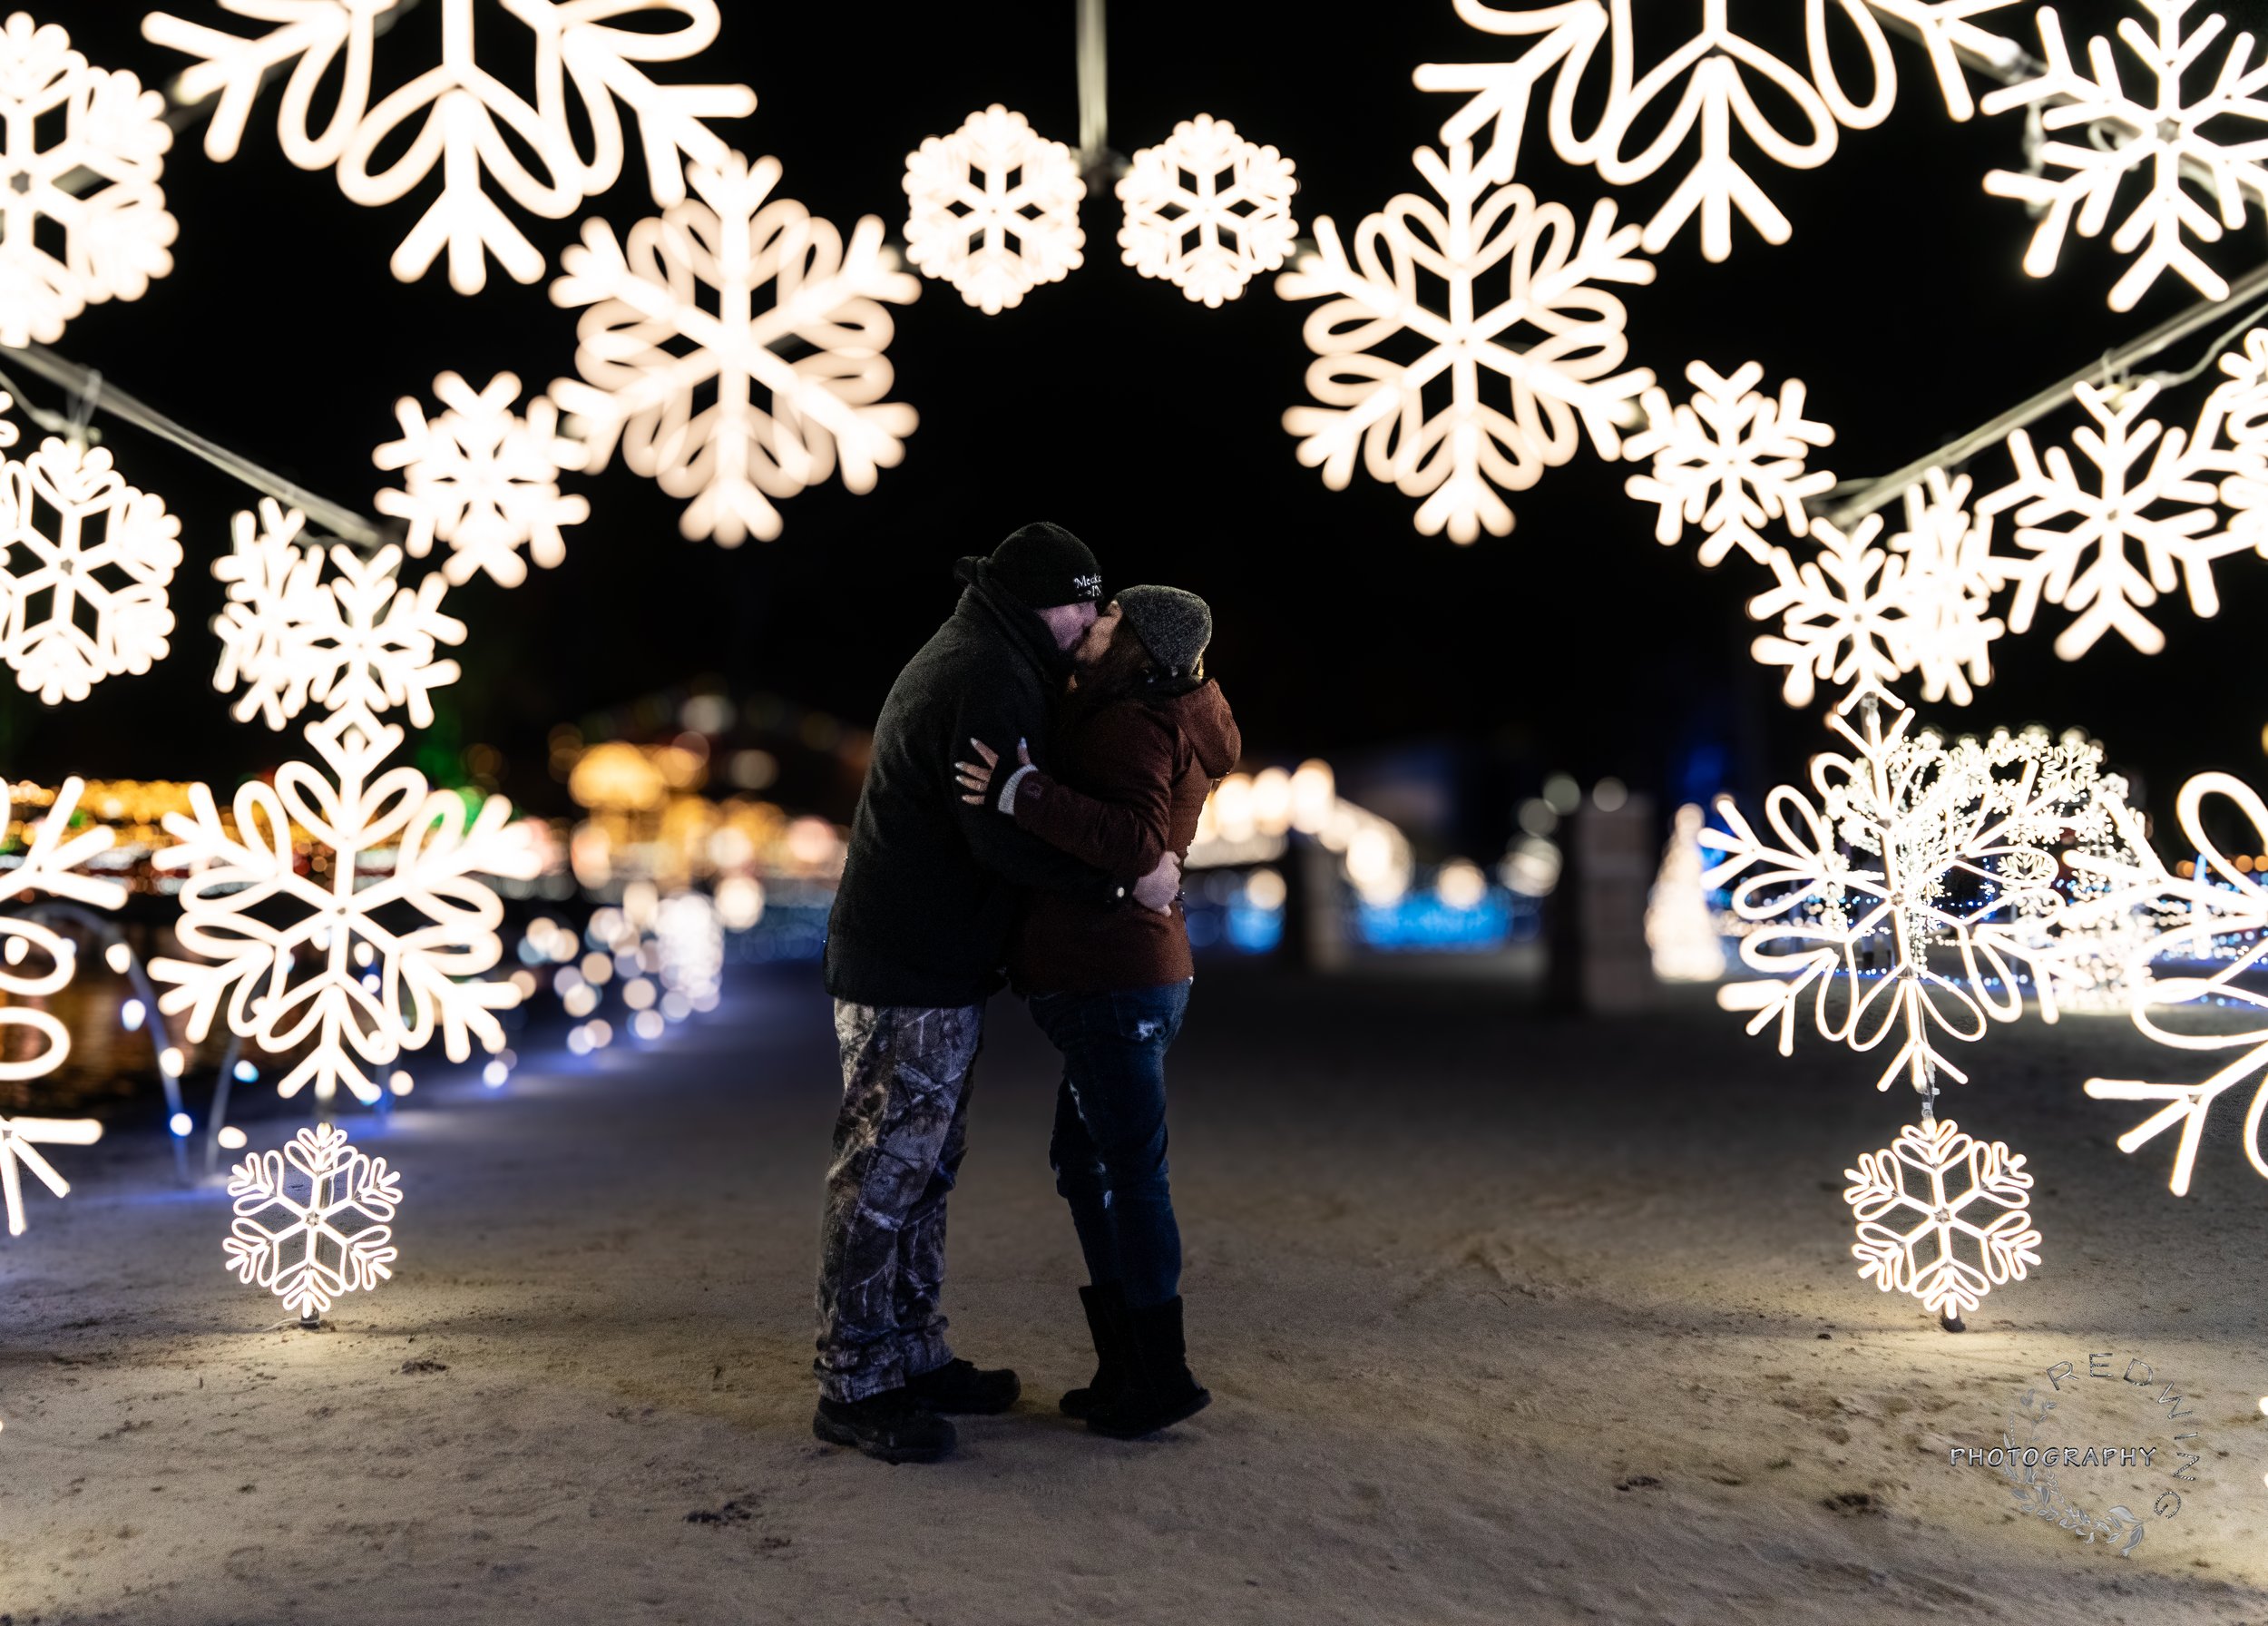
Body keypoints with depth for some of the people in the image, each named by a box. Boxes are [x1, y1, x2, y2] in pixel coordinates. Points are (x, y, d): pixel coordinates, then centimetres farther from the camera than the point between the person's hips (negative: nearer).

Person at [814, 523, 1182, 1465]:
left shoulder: (960, 661, 18)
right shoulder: (992, 678, -17)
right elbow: (1004, 836, -25)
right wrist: (1124, 884, -18)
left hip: (926, 966, 11)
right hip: (913, 973, -11)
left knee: (927, 1167, 15)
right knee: (883, 1173, -5)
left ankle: (913, 1358, 24)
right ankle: (853, 1387, 3)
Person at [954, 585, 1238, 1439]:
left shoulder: (1135, 726, -13)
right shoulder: (1168, 723, 18)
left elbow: (1136, 839, -29)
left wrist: (1023, 794, -31)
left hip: (1112, 983, -11)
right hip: (1131, 978, 11)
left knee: (1129, 1171, -4)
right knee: (1086, 1163, 16)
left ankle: (1161, 1376, 5)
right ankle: (1124, 1367, 23)